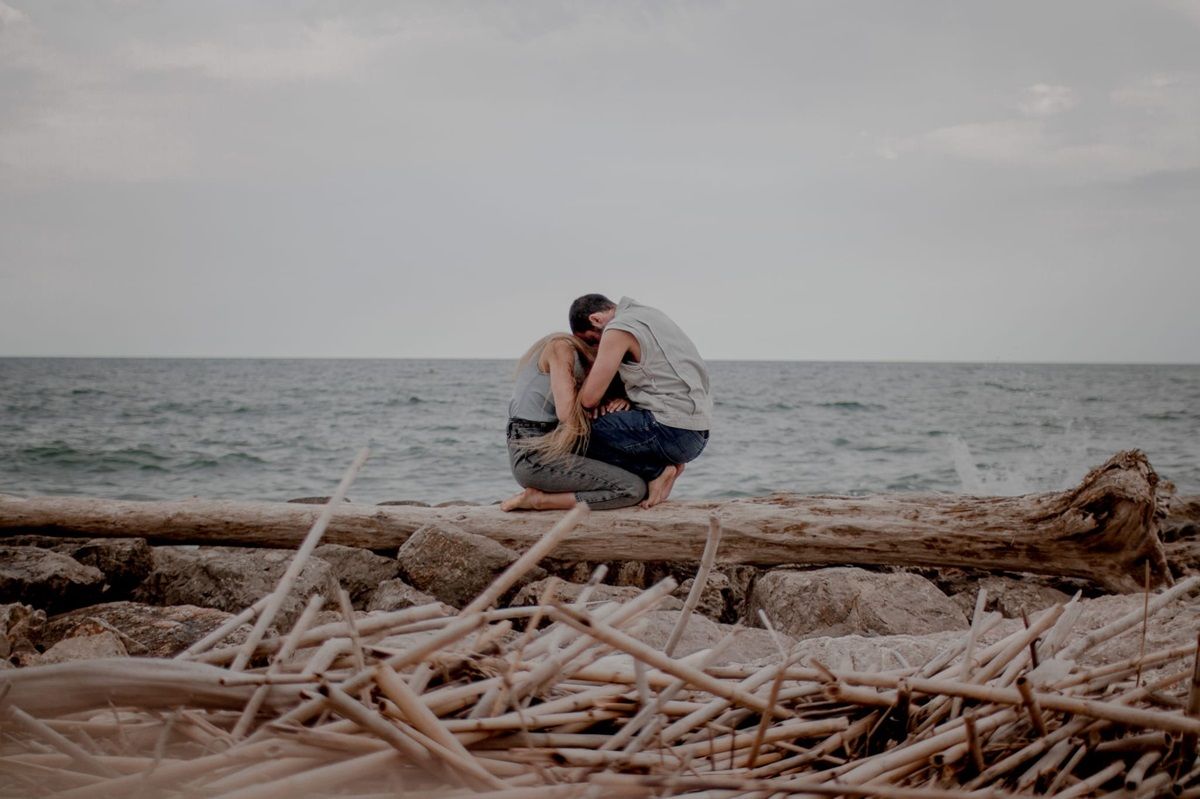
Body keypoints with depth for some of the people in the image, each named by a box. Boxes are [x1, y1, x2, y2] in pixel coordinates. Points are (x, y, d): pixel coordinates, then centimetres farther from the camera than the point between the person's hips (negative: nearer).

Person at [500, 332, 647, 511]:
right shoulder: (561, 346, -10)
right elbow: (567, 414, -20)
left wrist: (621, 401, -6)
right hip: (535, 456, -10)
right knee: (635, 489, -14)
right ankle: (539, 500, -10)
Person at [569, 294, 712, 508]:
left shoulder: (617, 330, -10)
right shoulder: (651, 315, 18)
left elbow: (589, 399, -11)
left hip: (673, 431, -9)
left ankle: (656, 471, -5)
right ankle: (665, 464, 8)